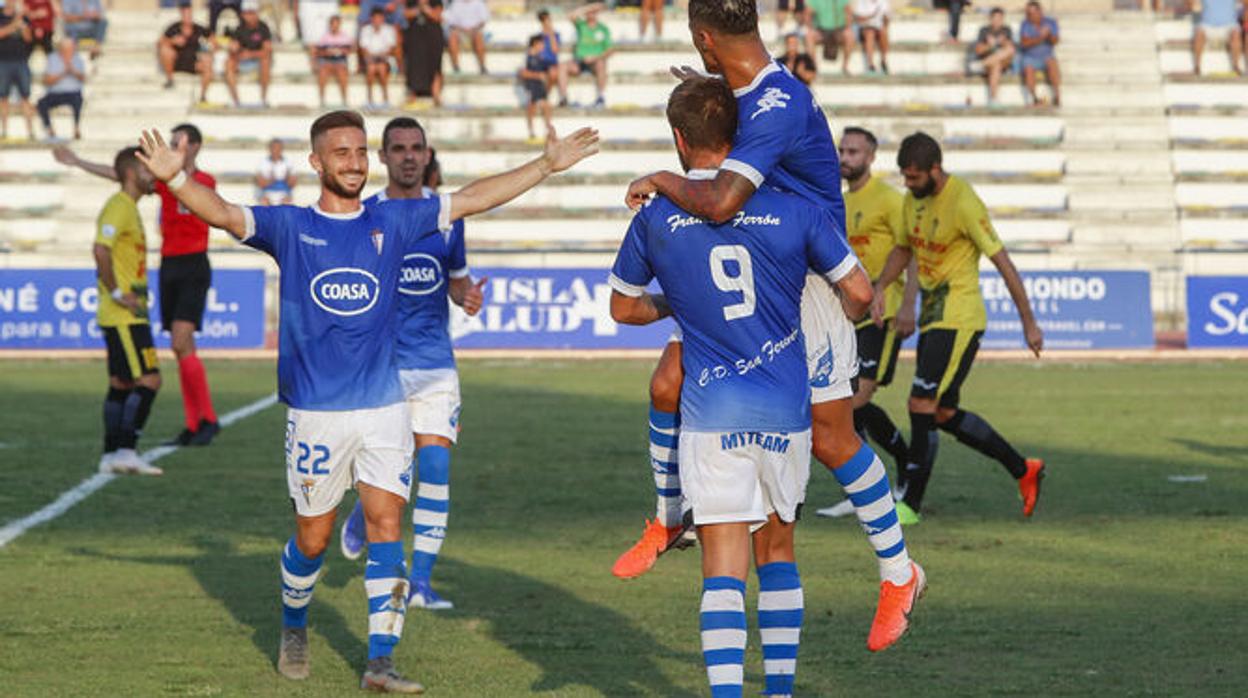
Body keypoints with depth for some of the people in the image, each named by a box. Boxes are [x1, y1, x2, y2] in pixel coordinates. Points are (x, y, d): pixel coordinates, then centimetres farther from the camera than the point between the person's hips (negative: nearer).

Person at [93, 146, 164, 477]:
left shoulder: (128, 208, 18)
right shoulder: (119, 207, -13)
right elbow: (101, 249, -25)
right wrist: (117, 294, -21)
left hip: (129, 315, 10)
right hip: (124, 316, -10)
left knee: (121, 384, 11)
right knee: (149, 380, -13)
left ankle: (112, 455, 13)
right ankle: (125, 450, -14)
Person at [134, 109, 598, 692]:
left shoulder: (392, 222, 7)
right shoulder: (290, 227, 0)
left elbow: (471, 199, 10)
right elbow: (223, 214, -13)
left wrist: (547, 164, 7)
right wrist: (174, 179, -33)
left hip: (384, 405, 2)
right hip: (314, 409, -2)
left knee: (386, 521, -7)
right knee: (313, 536, 6)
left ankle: (380, 661, -5)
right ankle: (294, 628, 33)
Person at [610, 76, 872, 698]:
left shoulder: (655, 219, -2)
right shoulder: (791, 209, -3)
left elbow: (623, 307, 12)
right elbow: (859, 292, 2)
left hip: (712, 416, -2)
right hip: (786, 411, 2)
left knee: (723, 568, -4)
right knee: (777, 551, 19)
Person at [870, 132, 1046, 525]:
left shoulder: (964, 204, -18)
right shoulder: (914, 199, 8)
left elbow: (1002, 261, -15)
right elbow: (903, 250, 24)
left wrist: (1029, 324, -12)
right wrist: (879, 289, 7)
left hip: (959, 320, -9)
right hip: (932, 317, 9)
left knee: (922, 405, -13)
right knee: (944, 414, 12)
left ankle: (911, 504, -5)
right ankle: (1023, 470, 25)